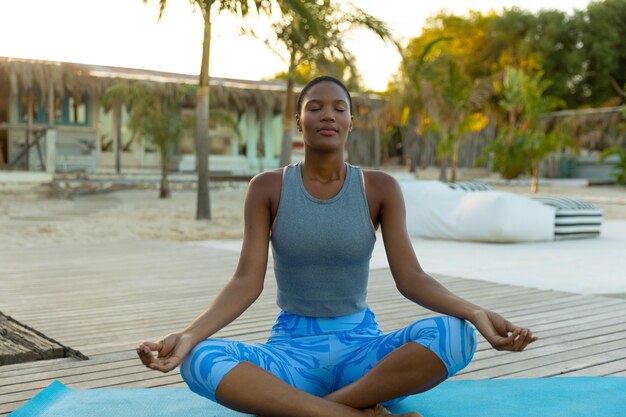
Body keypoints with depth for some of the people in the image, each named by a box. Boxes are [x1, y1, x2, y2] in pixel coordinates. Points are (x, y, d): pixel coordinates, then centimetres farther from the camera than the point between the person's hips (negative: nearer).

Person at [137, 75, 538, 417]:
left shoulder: (380, 188, -1)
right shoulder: (268, 188, -2)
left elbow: (410, 277, -7)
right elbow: (247, 282, -8)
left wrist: (476, 313, -25)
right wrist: (188, 335, -25)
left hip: (361, 346, 1)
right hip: (291, 348, 0)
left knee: (452, 334, -30)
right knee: (200, 360, -31)